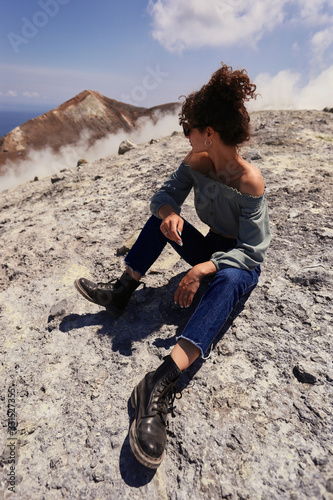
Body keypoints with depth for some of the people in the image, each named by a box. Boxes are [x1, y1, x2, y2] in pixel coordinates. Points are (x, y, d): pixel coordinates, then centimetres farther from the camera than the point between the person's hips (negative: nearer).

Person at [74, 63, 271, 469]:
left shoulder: (249, 180, -25)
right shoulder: (196, 161, -6)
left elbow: (252, 249, -25)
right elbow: (164, 196, -4)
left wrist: (203, 269, -38)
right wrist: (169, 213, -29)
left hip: (241, 265, -6)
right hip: (208, 249, 6)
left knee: (226, 282, -40)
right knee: (161, 219, -9)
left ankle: (160, 383, -51)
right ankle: (121, 292, -10)